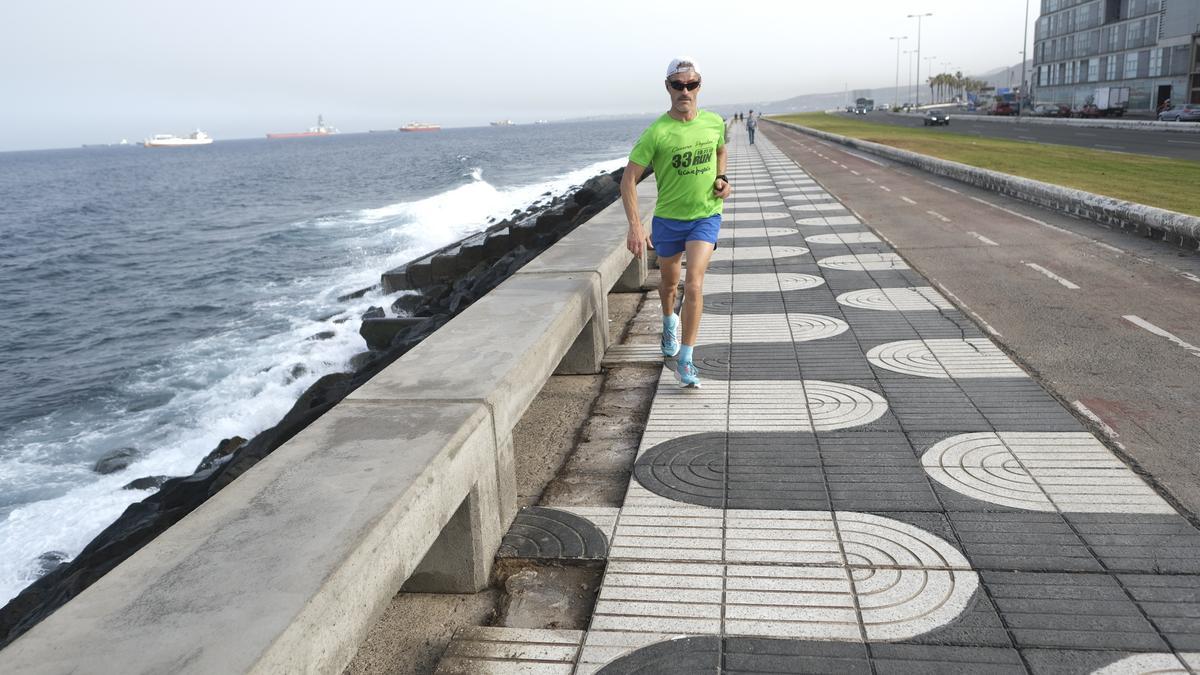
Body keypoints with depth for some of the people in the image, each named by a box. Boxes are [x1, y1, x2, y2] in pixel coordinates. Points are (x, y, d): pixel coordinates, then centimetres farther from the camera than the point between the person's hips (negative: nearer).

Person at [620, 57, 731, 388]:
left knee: (694, 283, -17)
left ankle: (684, 361, -11)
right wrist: (635, 226, -24)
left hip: (706, 215, 0)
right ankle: (670, 322, 54)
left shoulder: (714, 122, -4)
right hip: (668, 218, 0)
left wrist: (722, 179, 1)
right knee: (669, 283, 19)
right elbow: (629, 179, -15)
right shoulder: (657, 132, -15)